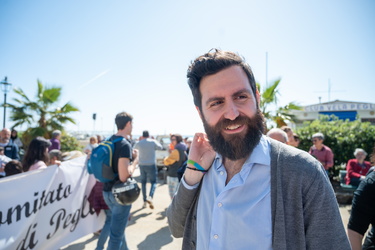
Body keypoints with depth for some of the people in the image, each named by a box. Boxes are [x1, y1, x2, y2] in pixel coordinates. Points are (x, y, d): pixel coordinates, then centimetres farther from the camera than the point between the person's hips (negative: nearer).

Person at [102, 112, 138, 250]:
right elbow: (124, 176, -27)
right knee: (116, 233, 4)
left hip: (107, 191, 9)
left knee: (118, 226, 26)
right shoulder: (125, 144, -21)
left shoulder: (108, 141, 5)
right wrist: (136, 159, -13)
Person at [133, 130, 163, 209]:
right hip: (151, 165, -3)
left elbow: (134, 147, 22)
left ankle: (145, 201, 15)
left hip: (142, 165, 3)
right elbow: (160, 147, 8)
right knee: (153, 182, 5)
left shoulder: (139, 143, 0)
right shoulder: (153, 142, -7)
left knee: (143, 182, 14)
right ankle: (150, 197, -20)